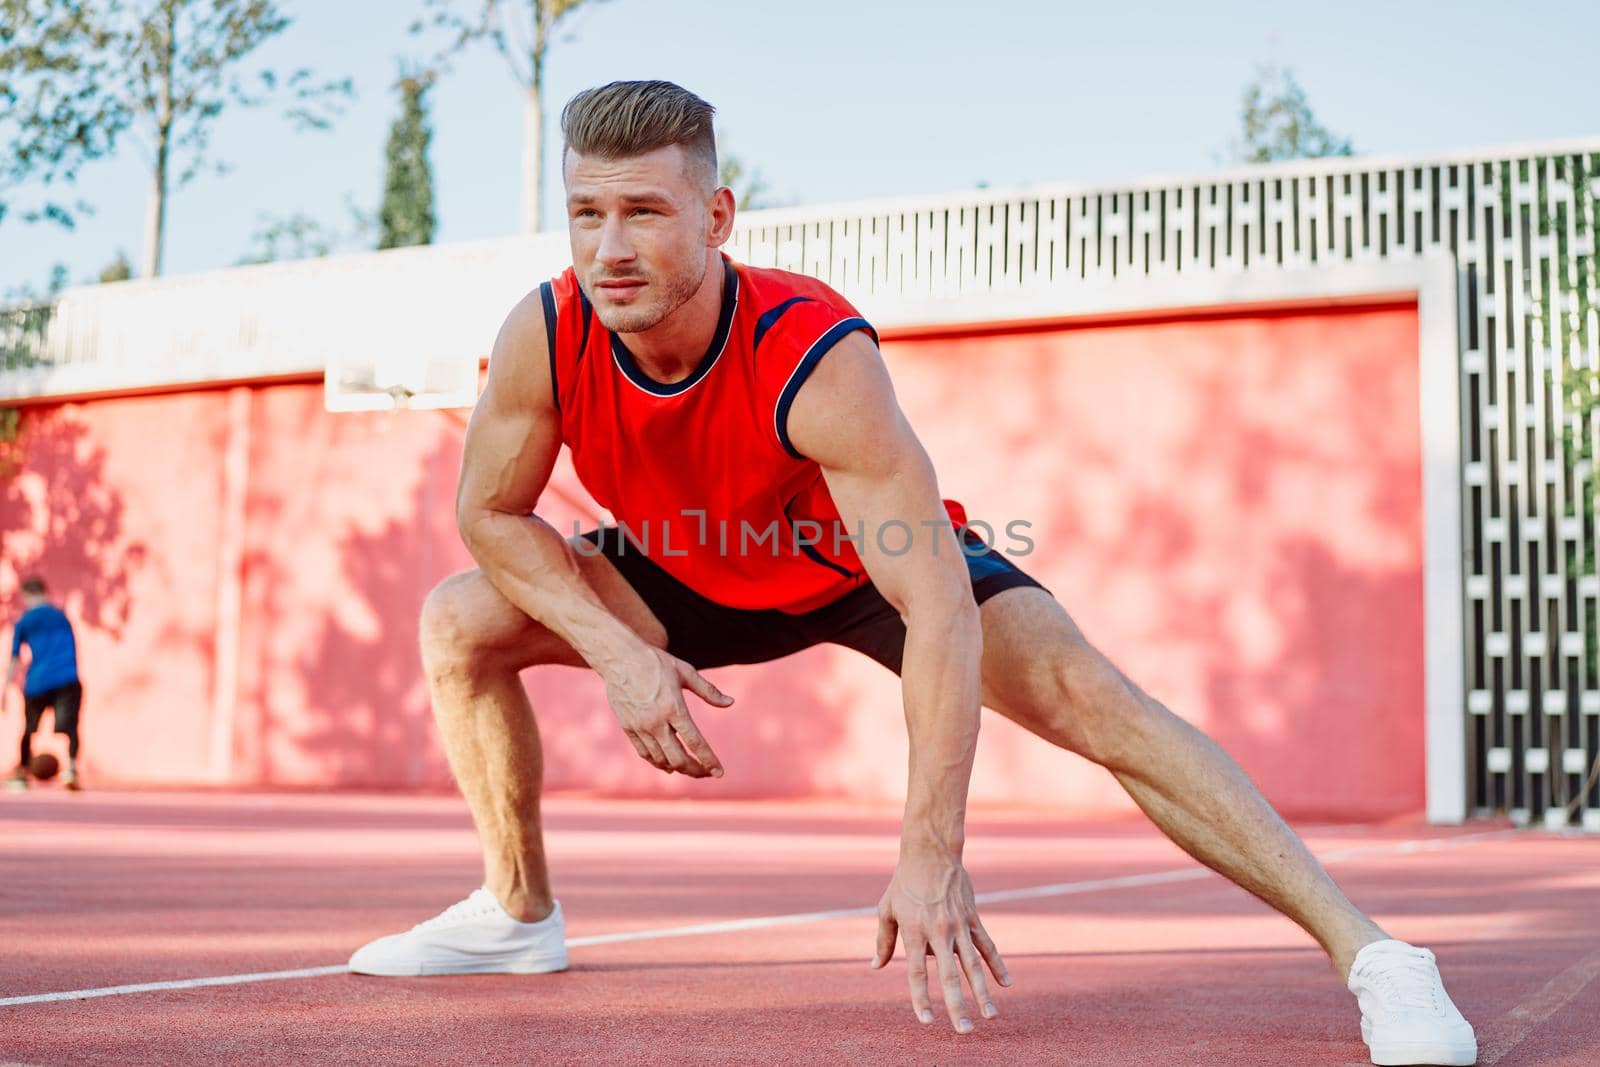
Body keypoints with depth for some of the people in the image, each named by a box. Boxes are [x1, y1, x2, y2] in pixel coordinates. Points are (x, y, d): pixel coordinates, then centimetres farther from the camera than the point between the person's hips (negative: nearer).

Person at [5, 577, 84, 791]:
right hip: (67, 678, 0)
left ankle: (21, 775, 29)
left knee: (29, 727, 18)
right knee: (69, 724, -10)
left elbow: (14, 660, 10)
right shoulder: (61, 616, 16)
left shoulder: (23, 622, 11)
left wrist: (6, 690, 15)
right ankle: (71, 766, -34)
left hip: (38, 681, 0)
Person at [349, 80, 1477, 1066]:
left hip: (871, 564, -5)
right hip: (700, 574, 5)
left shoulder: (817, 357, -40)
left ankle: (1370, 955, -25)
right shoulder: (544, 338, -27)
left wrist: (931, 855, -48)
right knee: (462, 622, -5)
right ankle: (519, 912, 14)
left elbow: (939, 612, -43)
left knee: (1088, 698, -27)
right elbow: (490, 510, -10)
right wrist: (618, 651, -25)